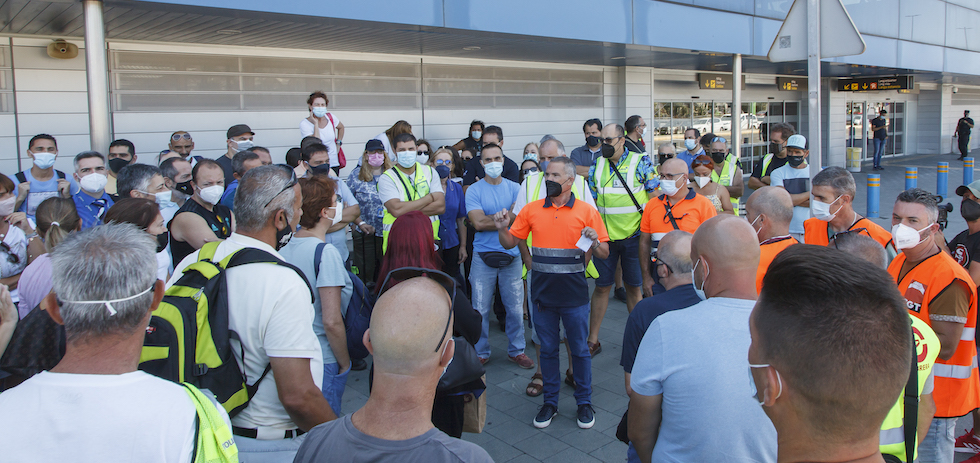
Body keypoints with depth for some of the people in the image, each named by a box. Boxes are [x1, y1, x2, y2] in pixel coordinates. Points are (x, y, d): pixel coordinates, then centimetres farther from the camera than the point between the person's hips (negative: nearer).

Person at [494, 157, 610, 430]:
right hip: (542, 292, 2)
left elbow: (604, 253, -1)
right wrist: (502, 229, -12)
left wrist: (594, 242, -22)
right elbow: (510, 243, 7)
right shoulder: (532, 210, 4)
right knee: (547, 349, 12)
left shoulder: (586, 212, -2)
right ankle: (550, 402, 26)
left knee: (579, 349, 8)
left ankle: (584, 402, 24)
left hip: (574, 294, -2)